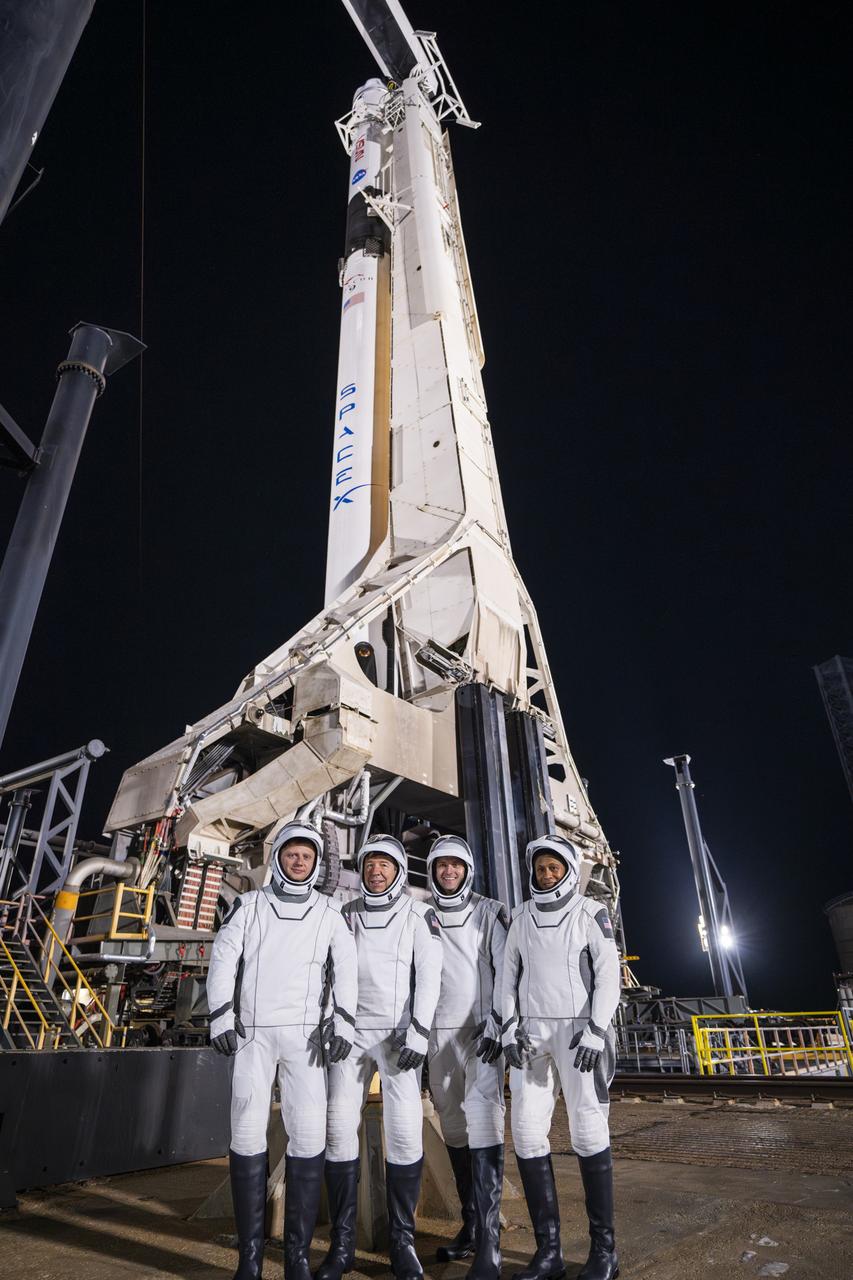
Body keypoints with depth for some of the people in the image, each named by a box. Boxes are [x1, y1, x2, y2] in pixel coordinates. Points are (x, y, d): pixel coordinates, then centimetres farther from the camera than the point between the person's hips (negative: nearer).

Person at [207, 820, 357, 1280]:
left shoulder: (329, 912, 7)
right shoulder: (249, 905, 7)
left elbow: (345, 968, 2)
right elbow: (223, 959, 2)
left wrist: (342, 1021, -10)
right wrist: (220, 1016, -8)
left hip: (304, 1034, 0)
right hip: (252, 1033, 0)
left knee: (309, 1137, -3)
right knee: (247, 1135, 0)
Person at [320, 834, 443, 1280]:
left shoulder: (418, 915, 0)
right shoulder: (345, 916, 8)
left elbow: (429, 975, -6)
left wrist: (418, 1033, -13)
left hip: (398, 1034, -2)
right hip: (351, 1031, 3)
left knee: (405, 1131, -7)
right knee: (339, 1126, -1)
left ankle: (402, 1242, 10)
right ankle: (342, 1243, 12)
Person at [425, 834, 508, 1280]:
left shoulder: (489, 913, 2)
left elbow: (506, 967, -3)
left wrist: (496, 1019, -13)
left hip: (481, 1030, -3)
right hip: (439, 1032, 4)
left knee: (483, 1124, -12)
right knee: (454, 1127, 8)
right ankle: (470, 1225, 21)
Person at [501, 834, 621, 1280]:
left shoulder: (590, 912, 1)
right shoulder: (521, 917, 10)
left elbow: (608, 972, -4)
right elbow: (509, 974, 10)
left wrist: (596, 1030, -13)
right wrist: (509, 1027, 0)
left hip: (577, 1031, -3)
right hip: (532, 1031, 4)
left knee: (588, 1132, -4)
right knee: (527, 1131, -1)